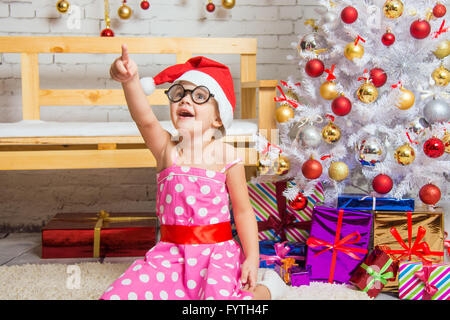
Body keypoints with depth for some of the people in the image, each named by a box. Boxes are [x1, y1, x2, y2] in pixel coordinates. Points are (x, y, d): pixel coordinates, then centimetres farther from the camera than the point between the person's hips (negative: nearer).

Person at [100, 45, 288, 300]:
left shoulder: (226, 155, -5)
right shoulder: (166, 149, -1)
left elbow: (243, 211, -1)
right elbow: (145, 119, -23)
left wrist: (252, 258, -8)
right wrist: (131, 81, -42)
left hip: (217, 251, -2)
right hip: (171, 254, 3)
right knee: (118, 295, -12)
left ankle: (265, 289, 6)